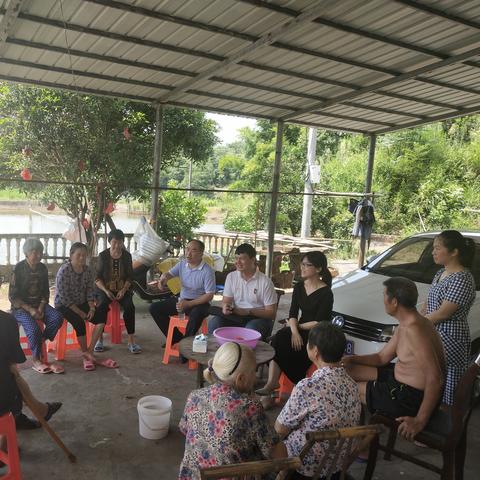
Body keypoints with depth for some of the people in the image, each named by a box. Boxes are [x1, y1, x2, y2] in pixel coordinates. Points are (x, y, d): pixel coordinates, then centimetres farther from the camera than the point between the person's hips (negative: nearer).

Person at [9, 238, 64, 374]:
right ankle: (36, 360, -10)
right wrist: (30, 310, -20)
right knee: (33, 328, -30)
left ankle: (40, 342, -3)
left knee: (57, 317, -24)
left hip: (39, 304, 5)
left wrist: (41, 307, -8)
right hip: (21, 307, -4)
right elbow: (12, 296, -11)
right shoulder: (19, 268, -11)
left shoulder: (42, 268, 3)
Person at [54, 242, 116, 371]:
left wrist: (92, 308, -11)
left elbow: (90, 291, 5)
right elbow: (64, 297, -19)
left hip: (82, 304, 6)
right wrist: (80, 312, -20)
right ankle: (86, 354, -12)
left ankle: (89, 352, -13)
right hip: (63, 306, -6)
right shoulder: (64, 271, -16)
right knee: (79, 321, -32)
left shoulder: (87, 270, 2)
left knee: (101, 316, -17)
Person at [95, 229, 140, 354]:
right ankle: (99, 339, -19)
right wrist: (106, 291, -18)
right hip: (105, 288, -1)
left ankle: (131, 341, -22)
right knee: (102, 306, -32)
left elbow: (129, 277, 4)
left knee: (129, 306, -28)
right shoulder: (103, 256, -4)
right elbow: (97, 278, -3)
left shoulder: (127, 255, 0)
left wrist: (123, 290, -14)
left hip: (123, 288, 1)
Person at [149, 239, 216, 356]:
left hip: (199, 303, -6)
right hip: (182, 299, 7)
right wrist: (163, 277, -25)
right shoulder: (182, 264, 1)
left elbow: (209, 295, -18)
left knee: (196, 314, -41)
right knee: (154, 308, -4)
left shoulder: (207, 271, -17)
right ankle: (177, 338, 4)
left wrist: (188, 304, -24)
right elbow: (169, 274, 3)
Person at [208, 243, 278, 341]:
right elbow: (226, 301, 7)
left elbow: (271, 313, -8)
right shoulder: (231, 276, 5)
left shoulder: (265, 281, -9)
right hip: (236, 316, 4)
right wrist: (225, 307, -19)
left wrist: (248, 311, -21)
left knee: (251, 328, -37)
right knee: (214, 323, -24)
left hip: (259, 318, -3)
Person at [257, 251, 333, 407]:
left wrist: (298, 326, -5)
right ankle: (271, 384, -30)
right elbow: (292, 314, 2)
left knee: (279, 343, -26)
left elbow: (320, 323, -13)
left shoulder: (325, 293, -11)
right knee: (278, 339, -26)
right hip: (300, 331, 6)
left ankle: (271, 385, -14)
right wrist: (294, 331, -17)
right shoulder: (299, 287, 8)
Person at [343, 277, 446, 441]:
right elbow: (382, 357, 12)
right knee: (346, 369, 13)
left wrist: (420, 420, -29)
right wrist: (350, 359, -1)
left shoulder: (414, 329, -31)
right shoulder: (404, 325, 3)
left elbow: (435, 379, -34)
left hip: (412, 397, -10)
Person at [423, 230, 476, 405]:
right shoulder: (441, 273, 11)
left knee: (446, 387, 0)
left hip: (450, 340, -8)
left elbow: (443, 313, -20)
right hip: (433, 335, 8)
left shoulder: (462, 279, -18)